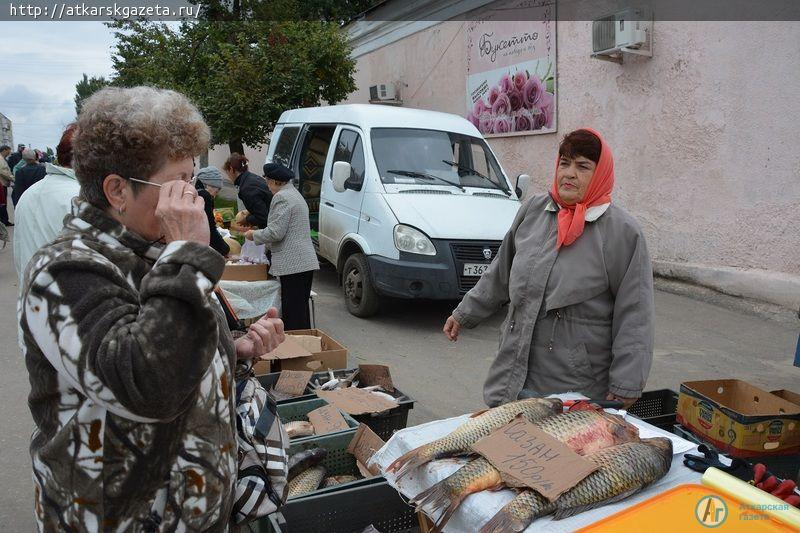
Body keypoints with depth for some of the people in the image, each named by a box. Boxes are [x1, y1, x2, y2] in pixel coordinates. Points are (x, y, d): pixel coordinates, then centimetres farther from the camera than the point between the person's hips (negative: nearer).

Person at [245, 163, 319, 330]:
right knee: (301, 310, 15)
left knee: (292, 312, -8)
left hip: (293, 263, -10)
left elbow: (276, 232, -15)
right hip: (306, 261, 10)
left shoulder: (281, 197, -10)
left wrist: (255, 235, 2)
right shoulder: (295, 194, 22)